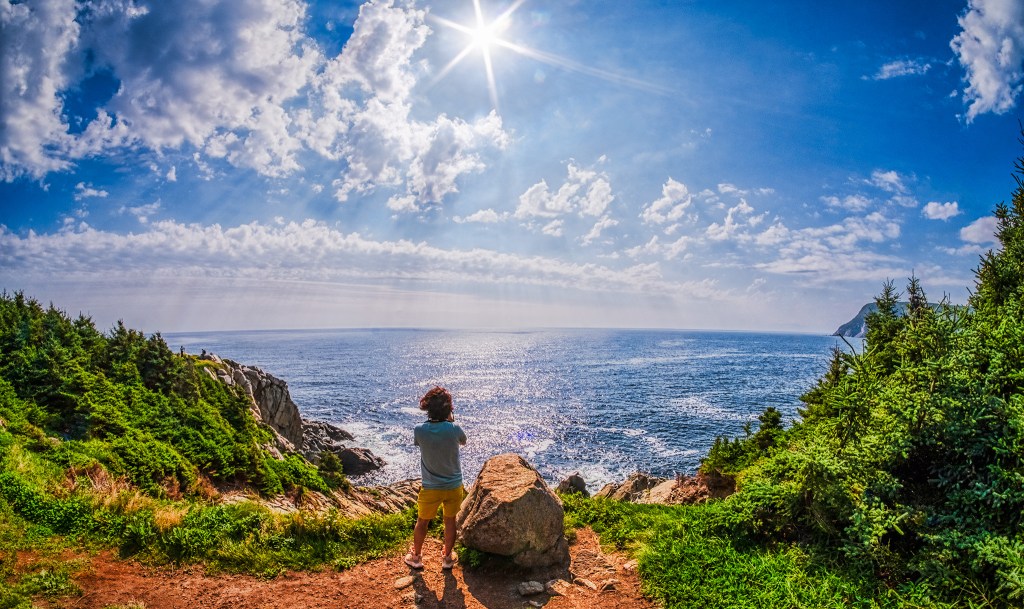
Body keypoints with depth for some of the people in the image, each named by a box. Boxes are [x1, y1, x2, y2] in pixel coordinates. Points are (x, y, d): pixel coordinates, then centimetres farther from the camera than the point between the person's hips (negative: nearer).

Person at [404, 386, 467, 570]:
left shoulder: (420, 430, -20)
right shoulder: (454, 429, -21)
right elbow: (463, 441, 3)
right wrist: (451, 421, 5)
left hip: (430, 487, 0)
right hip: (454, 486, 0)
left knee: (422, 522, 22)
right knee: (450, 521, 21)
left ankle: (416, 556, 39)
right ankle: (447, 557, 36)